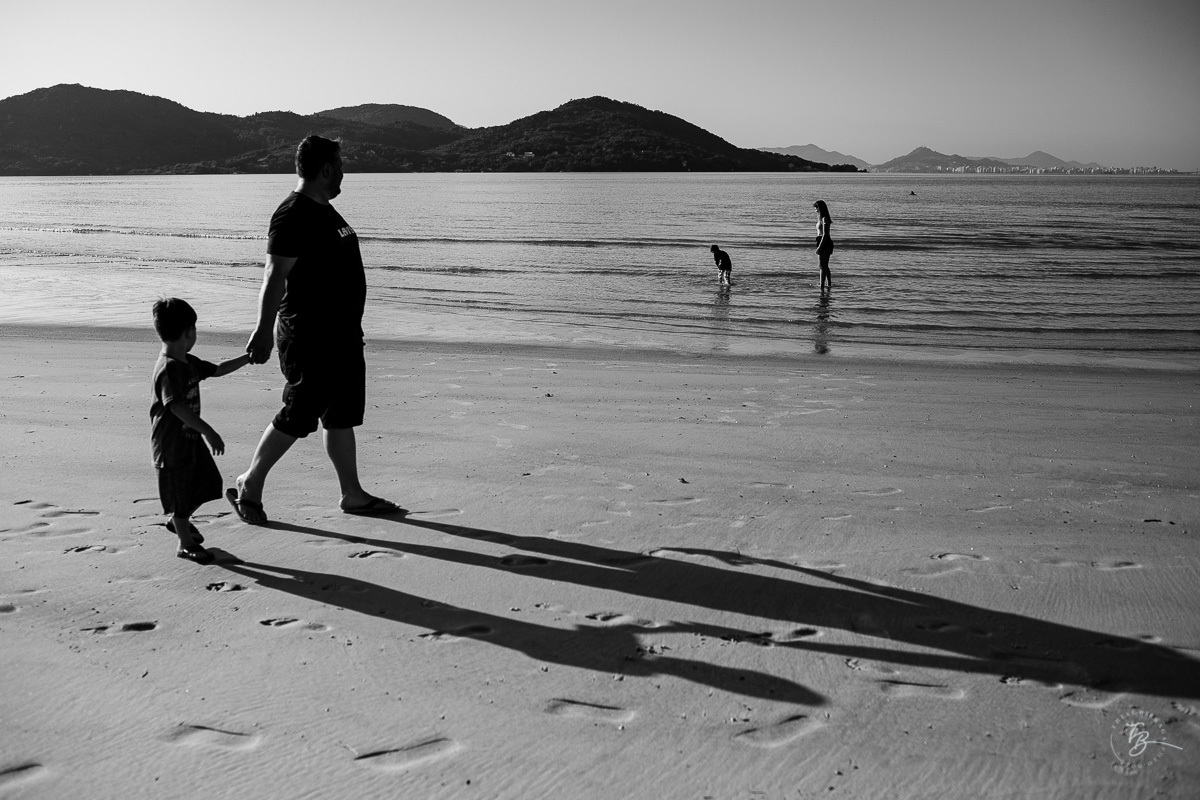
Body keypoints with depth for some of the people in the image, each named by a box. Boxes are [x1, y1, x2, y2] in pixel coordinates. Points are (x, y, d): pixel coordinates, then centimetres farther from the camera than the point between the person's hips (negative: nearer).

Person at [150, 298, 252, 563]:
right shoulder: (168, 369, -25)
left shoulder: (188, 362, 6)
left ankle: (178, 520, 39)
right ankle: (186, 544, 18)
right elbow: (177, 406, -34)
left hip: (191, 438, 10)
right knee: (180, 494, 4)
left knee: (209, 482, 17)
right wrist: (208, 431, -36)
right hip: (171, 445, -10)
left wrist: (248, 358, 22)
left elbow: (217, 370, 22)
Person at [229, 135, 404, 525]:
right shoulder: (293, 215, -16)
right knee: (299, 416, -4)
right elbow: (275, 277, -22)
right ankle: (249, 486, 11)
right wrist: (264, 331, -27)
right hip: (308, 335, -10)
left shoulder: (324, 211, 14)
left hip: (340, 332, 10)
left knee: (343, 416, 12)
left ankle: (352, 494, 20)